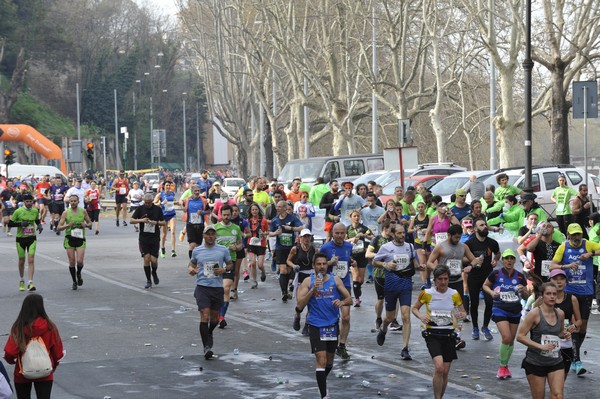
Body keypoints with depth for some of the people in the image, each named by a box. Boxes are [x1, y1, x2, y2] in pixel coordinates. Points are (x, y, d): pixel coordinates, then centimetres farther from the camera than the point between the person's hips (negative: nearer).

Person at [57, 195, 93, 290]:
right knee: (72, 262, 1)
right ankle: (74, 282, 18)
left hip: (80, 239, 0)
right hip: (69, 238, 0)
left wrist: (86, 225, -7)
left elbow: (90, 223, 15)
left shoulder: (83, 212, 4)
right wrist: (68, 225, -18)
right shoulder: (66, 213, 0)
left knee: (80, 261, -12)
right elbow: (58, 228, -1)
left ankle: (79, 274, 21)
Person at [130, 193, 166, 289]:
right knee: (146, 259, -5)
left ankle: (154, 273, 27)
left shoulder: (158, 209, 2)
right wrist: (141, 220, -19)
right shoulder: (140, 209, 1)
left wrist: (156, 222, -13)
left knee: (153, 260, -5)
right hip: (144, 238, 0)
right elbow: (131, 220, -2)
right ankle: (148, 280, 7)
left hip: (155, 239, 0)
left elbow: (164, 223, 6)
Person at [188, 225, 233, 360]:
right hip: (202, 287, -1)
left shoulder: (223, 250, 4)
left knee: (215, 318, 10)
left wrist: (224, 270, -8)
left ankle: (209, 333, 44)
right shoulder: (197, 251, 5)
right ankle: (207, 346, -12)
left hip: (217, 288, 1)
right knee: (205, 315, -14)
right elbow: (192, 263, 20)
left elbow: (230, 264, 13)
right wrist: (190, 268, -2)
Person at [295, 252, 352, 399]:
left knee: (329, 361, 16)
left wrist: (342, 302, -19)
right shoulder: (308, 281, -3)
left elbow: (349, 299, 4)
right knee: (321, 360, -14)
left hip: (333, 325, 3)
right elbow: (299, 305, -10)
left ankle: (322, 383, 43)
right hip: (316, 325, -3)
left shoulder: (335, 280, 3)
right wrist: (313, 290, -20)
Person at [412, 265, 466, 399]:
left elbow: (463, 312, 10)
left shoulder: (454, 294, 0)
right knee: (439, 367, -22)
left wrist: (462, 315, -14)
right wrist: (421, 316, -13)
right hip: (432, 334, -3)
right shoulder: (427, 293, -5)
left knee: (445, 372, 4)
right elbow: (415, 308, 8)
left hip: (448, 334, 3)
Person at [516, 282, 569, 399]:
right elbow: (520, 336, -14)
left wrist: (565, 335, 0)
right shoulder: (535, 314, -12)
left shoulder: (560, 314, 4)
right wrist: (540, 346, -23)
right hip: (535, 362, -4)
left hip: (555, 362, 4)